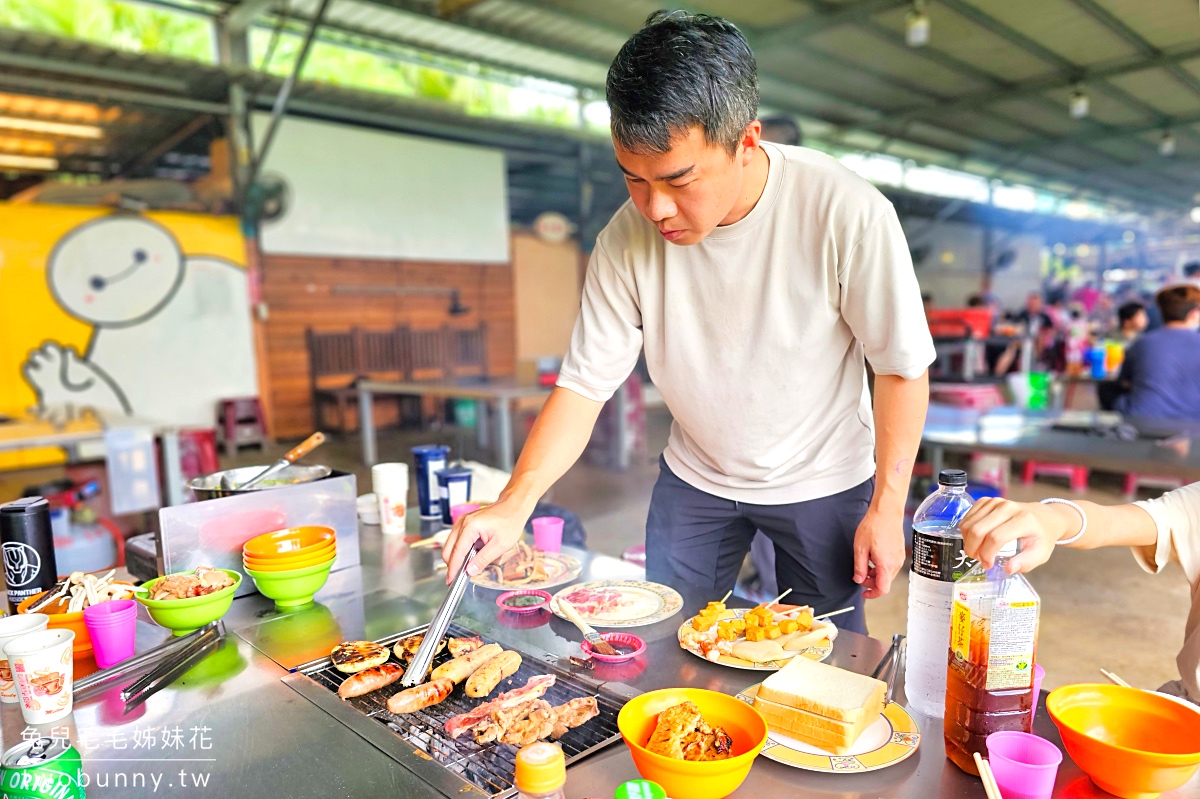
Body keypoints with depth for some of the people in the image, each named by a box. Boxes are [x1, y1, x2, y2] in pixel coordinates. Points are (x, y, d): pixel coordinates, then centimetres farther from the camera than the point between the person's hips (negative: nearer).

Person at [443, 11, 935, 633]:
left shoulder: (847, 214, -26)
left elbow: (901, 366, -16)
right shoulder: (627, 241, -19)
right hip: (695, 478, 2)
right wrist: (515, 502, -27)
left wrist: (886, 507, -13)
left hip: (823, 485, -1)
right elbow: (584, 384, -15)